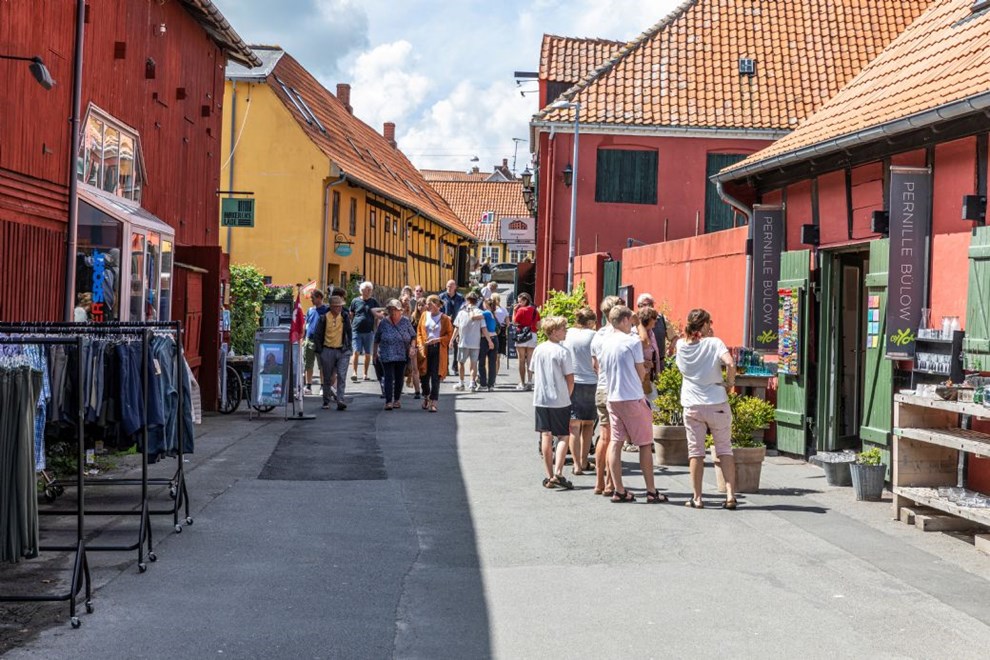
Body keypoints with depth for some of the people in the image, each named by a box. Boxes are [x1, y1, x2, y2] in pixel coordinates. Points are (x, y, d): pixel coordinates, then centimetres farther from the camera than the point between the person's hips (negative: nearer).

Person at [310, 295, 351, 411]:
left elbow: (349, 331, 12)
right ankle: (326, 401, 18)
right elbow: (317, 334, 2)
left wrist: (348, 346, 6)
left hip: (342, 351, 1)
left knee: (341, 376, -10)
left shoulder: (345, 316, 2)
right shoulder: (324, 317, -4)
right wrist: (319, 349, -3)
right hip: (327, 351, -1)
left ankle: (340, 401, -13)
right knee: (327, 378, 8)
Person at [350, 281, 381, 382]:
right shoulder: (355, 301, 6)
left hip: (369, 331, 1)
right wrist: (349, 328, 7)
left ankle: (365, 374, 14)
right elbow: (351, 316, 11)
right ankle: (355, 372, -6)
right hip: (356, 331, -1)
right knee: (356, 352, -9)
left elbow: (378, 316, 9)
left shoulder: (373, 302, 8)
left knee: (368, 354, 6)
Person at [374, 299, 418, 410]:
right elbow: (377, 339, 10)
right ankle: (388, 401, -11)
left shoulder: (406, 322, 2)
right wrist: (375, 351, 8)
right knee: (389, 378, -8)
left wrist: (412, 346, -9)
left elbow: (413, 336, 6)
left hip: (402, 355, 2)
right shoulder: (383, 323, 1)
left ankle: (397, 400, 23)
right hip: (387, 356, -2)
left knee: (399, 378, 10)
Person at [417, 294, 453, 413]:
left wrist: (438, 339, -15)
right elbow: (419, 332, 11)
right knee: (424, 375, 7)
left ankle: (433, 402, -1)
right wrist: (420, 344, -4)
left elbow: (450, 334, -1)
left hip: (438, 349, -3)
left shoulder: (444, 318, -2)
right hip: (425, 349, 3)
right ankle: (426, 397, 32)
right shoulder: (424, 316, 7)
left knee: (436, 377, -5)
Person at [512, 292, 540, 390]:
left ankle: (522, 384, 0)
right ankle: (530, 382, 3)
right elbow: (538, 325, 8)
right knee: (530, 361, 7)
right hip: (533, 336, 4)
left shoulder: (521, 310, -8)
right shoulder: (535, 311, 7)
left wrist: (514, 310, 2)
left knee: (522, 360, 2)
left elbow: (514, 322, -4)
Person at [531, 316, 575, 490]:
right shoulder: (563, 352, -13)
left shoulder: (538, 350, 4)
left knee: (546, 436, 8)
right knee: (563, 436, 5)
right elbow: (570, 379, -10)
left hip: (541, 399, 5)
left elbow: (534, 374, 11)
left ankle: (549, 476, 11)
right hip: (560, 400, -5)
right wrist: (567, 397, 6)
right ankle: (558, 473, -7)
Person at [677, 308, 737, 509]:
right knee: (725, 449, 7)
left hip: (692, 407, 2)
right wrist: (729, 383, -7)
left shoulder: (681, 345, 3)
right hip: (717, 404, -2)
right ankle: (730, 495, 2)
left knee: (695, 452, 7)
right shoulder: (714, 343, -7)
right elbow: (730, 364, -22)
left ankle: (696, 498, 8)